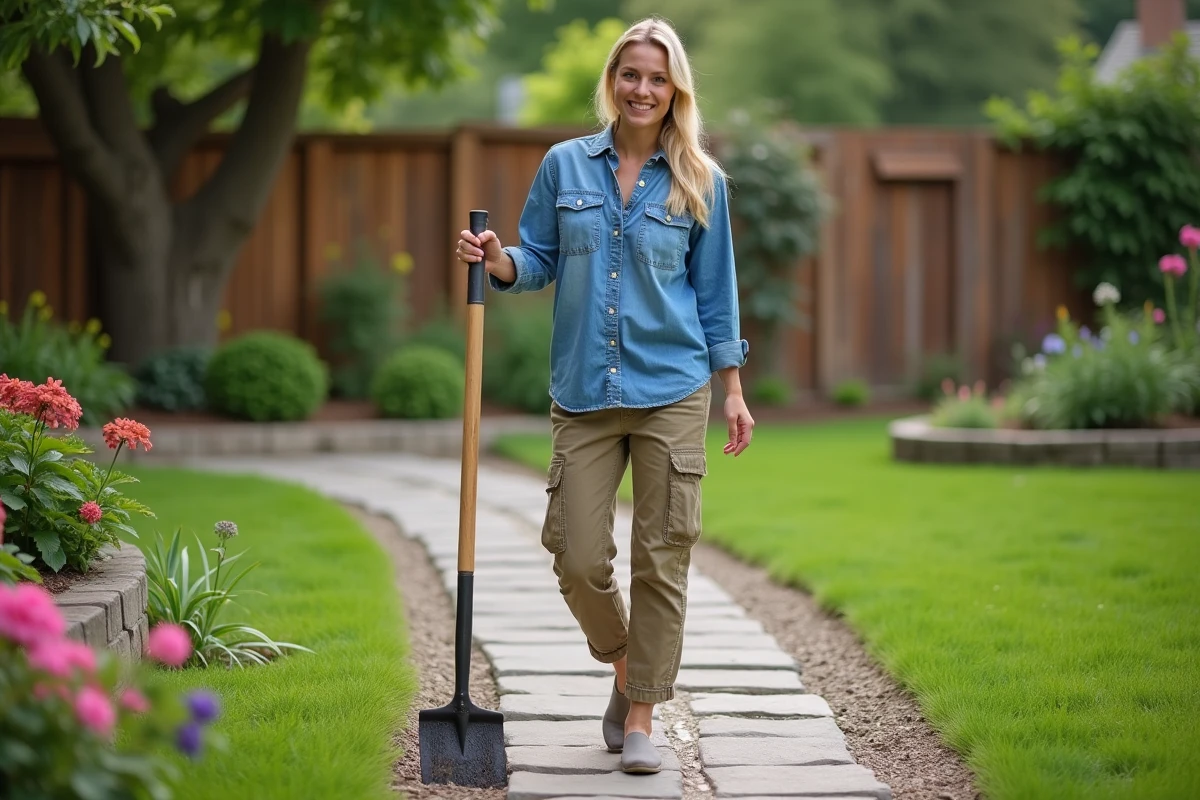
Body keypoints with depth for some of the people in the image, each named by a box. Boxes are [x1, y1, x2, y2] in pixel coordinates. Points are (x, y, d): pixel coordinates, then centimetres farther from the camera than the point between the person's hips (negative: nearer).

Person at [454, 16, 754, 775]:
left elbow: (715, 290, 8)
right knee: (578, 557, -2)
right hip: (583, 392, 1)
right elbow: (539, 261, 11)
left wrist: (733, 392, 6)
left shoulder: (700, 181, 4)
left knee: (662, 556, -1)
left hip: (672, 391, -1)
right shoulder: (565, 166, 5)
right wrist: (497, 259, -11)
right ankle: (624, 663, 28)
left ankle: (641, 716, 9)